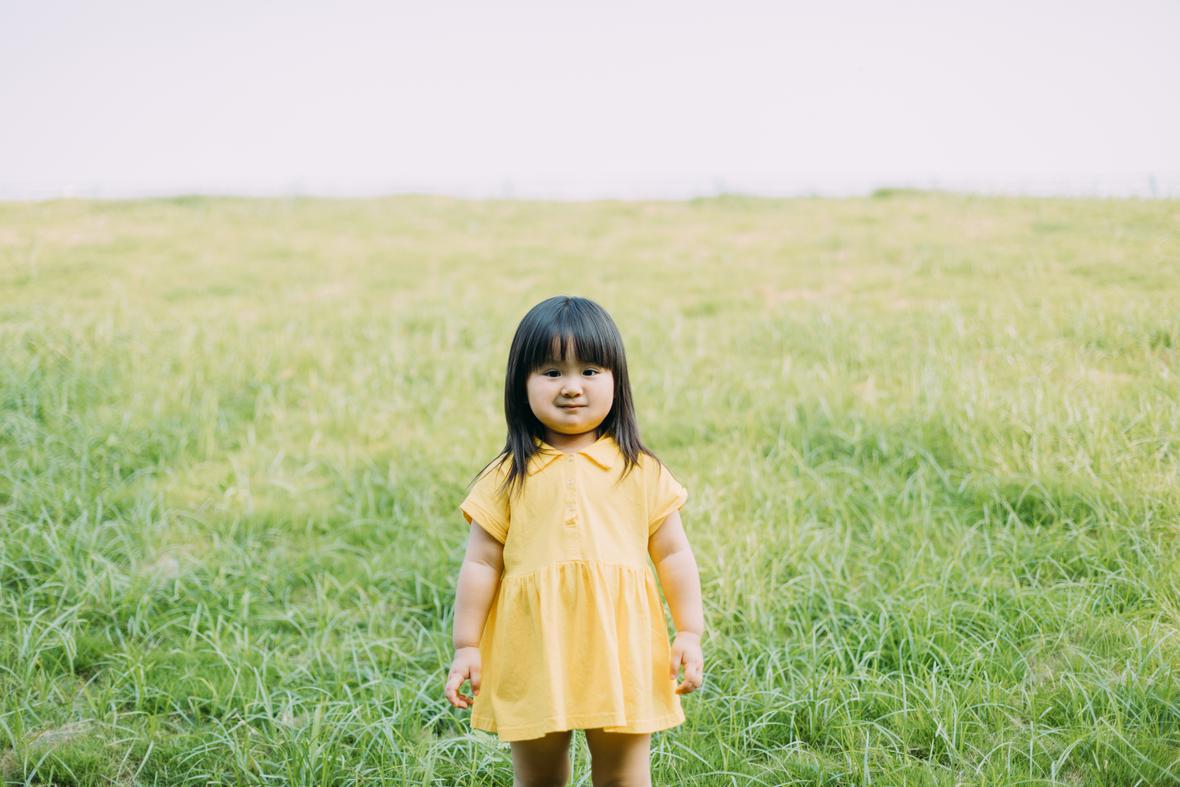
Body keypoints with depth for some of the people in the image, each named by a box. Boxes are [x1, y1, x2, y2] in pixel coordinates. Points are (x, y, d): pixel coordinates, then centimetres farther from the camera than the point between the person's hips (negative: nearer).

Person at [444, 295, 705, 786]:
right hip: (533, 654, 0)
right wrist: (466, 647, 1)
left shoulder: (641, 472, 1)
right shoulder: (509, 477, 0)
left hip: (619, 653, 0)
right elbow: (481, 564, 2)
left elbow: (673, 555, 6)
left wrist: (690, 635, 3)